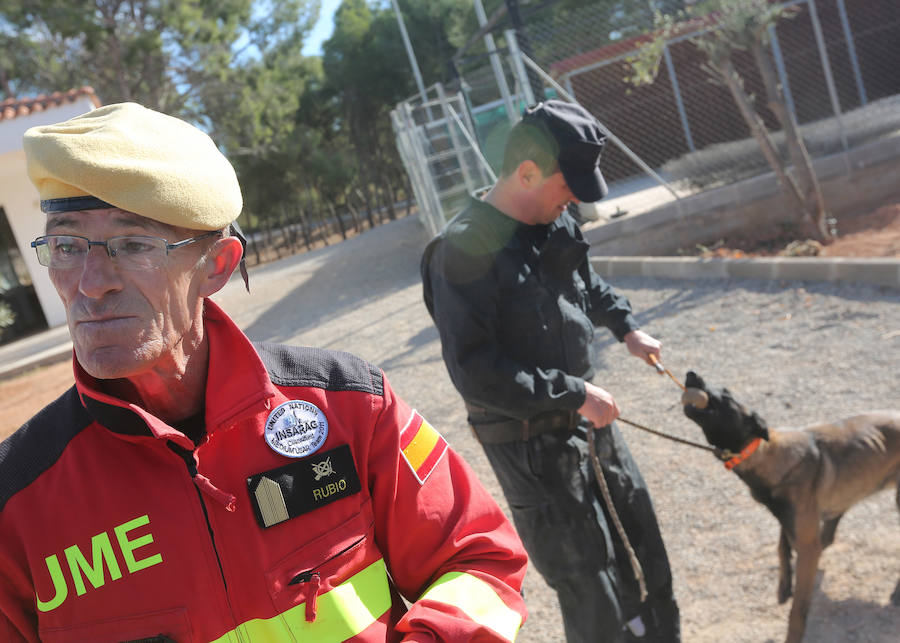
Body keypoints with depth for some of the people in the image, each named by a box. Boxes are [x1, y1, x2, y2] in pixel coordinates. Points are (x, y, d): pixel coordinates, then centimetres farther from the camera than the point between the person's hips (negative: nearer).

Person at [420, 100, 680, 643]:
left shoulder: (556, 223, 2)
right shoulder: (465, 250, -23)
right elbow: (475, 373, -26)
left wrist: (627, 327, 11)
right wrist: (574, 393, -22)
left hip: (588, 418, 8)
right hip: (531, 445, -8)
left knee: (643, 549, 22)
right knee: (590, 585, 3)